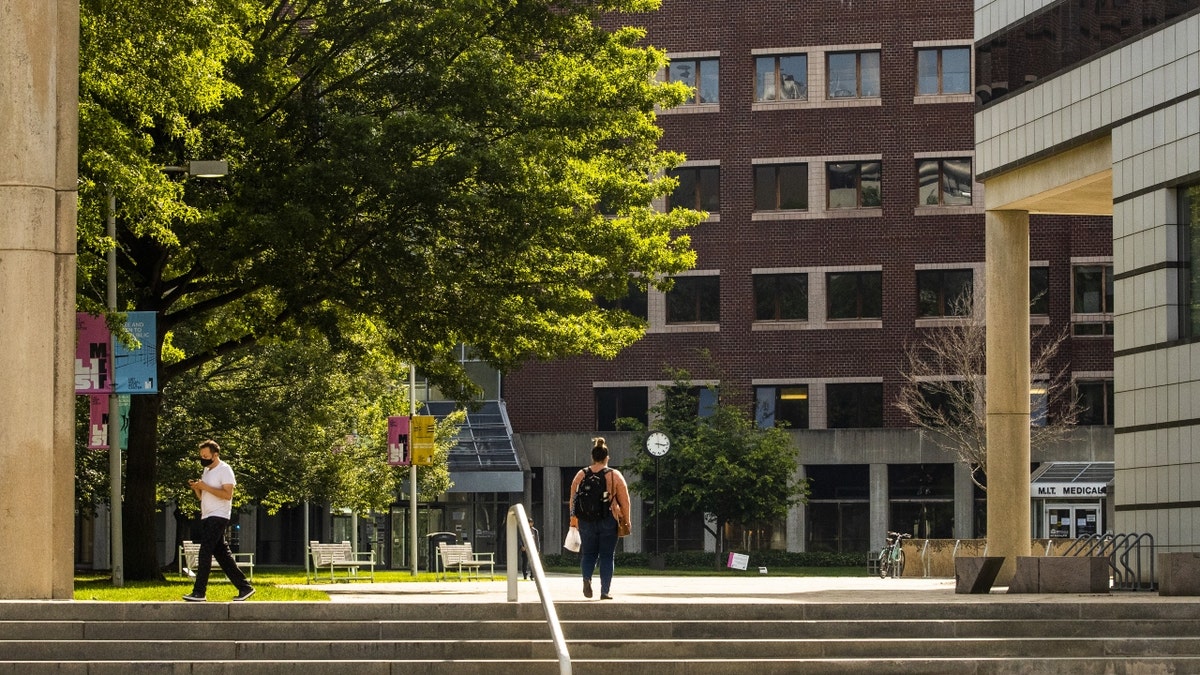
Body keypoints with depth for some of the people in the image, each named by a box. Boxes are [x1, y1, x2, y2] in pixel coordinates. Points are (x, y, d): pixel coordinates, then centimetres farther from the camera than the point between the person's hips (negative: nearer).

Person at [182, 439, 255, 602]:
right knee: (222, 554, 8)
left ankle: (199, 592, -14)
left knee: (205, 552, -13)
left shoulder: (224, 470, -9)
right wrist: (196, 488, 1)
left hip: (218, 517, -9)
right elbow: (201, 497, 22)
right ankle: (244, 587, 12)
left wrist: (206, 487, -21)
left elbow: (227, 494, -20)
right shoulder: (207, 470, 19)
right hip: (207, 517, 9)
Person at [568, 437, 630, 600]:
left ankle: (587, 578, -14)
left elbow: (573, 499, 8)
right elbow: (624, 501, -1)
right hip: (608, 520, -2)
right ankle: (605, 591, 1)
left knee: (588, 554, 13)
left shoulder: (581, 475, 4)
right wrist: (626, 520, 8)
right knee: (607, 556, 5)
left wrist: (574, 519, 17)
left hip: (586, 520, 2)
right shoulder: (615, 475, -2)